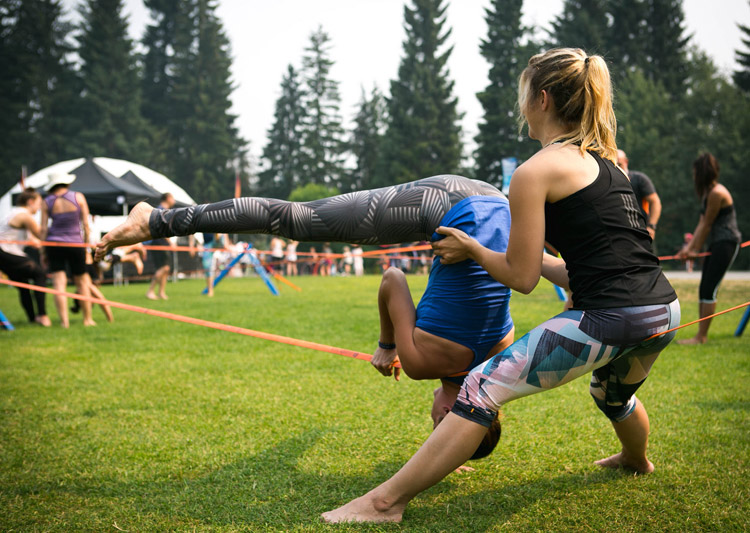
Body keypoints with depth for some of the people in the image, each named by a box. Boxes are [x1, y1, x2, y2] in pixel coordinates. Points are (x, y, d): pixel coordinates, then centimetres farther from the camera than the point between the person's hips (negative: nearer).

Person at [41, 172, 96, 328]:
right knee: (82, 282, 11)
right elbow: (86, 224, 0)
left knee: (59, 283, -2)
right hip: (75, 244, 0)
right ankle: (87, 319, 14)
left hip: (54, 244, 0)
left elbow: (43, 229, 0)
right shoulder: (78, 197, 0)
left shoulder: (47, 202, 1)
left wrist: (43, 252, 6)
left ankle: (64, 321, -9)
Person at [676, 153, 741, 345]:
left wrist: (695, 250, -4)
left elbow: (707, 225, -12)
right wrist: (689, 247, 7)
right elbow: (701, 223, 13)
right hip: (716, 244, 10)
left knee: (709, 290, -10)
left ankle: (701, 337, -7)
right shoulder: (707, 192, 14)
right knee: (704, 290, 8)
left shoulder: (717, 193, -17)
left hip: (727, 243, -10)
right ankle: (701, 334, 12)